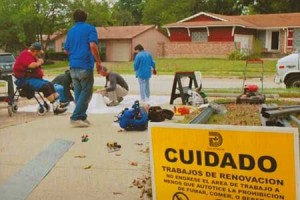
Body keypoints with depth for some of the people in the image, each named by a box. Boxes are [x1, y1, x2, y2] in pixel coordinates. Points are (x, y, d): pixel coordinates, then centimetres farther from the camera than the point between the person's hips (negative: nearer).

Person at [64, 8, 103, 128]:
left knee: (78, 93, 12)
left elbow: (66, 50, 16)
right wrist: (98, 62, -10)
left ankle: (82, 117, 16)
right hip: (85, 66, -6)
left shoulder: (71, 31, 14)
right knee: (86, 93, -1)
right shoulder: (90, 28, -2)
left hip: (73, 66, 6)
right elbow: (93, 46, -17)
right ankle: (75, 118, -7)